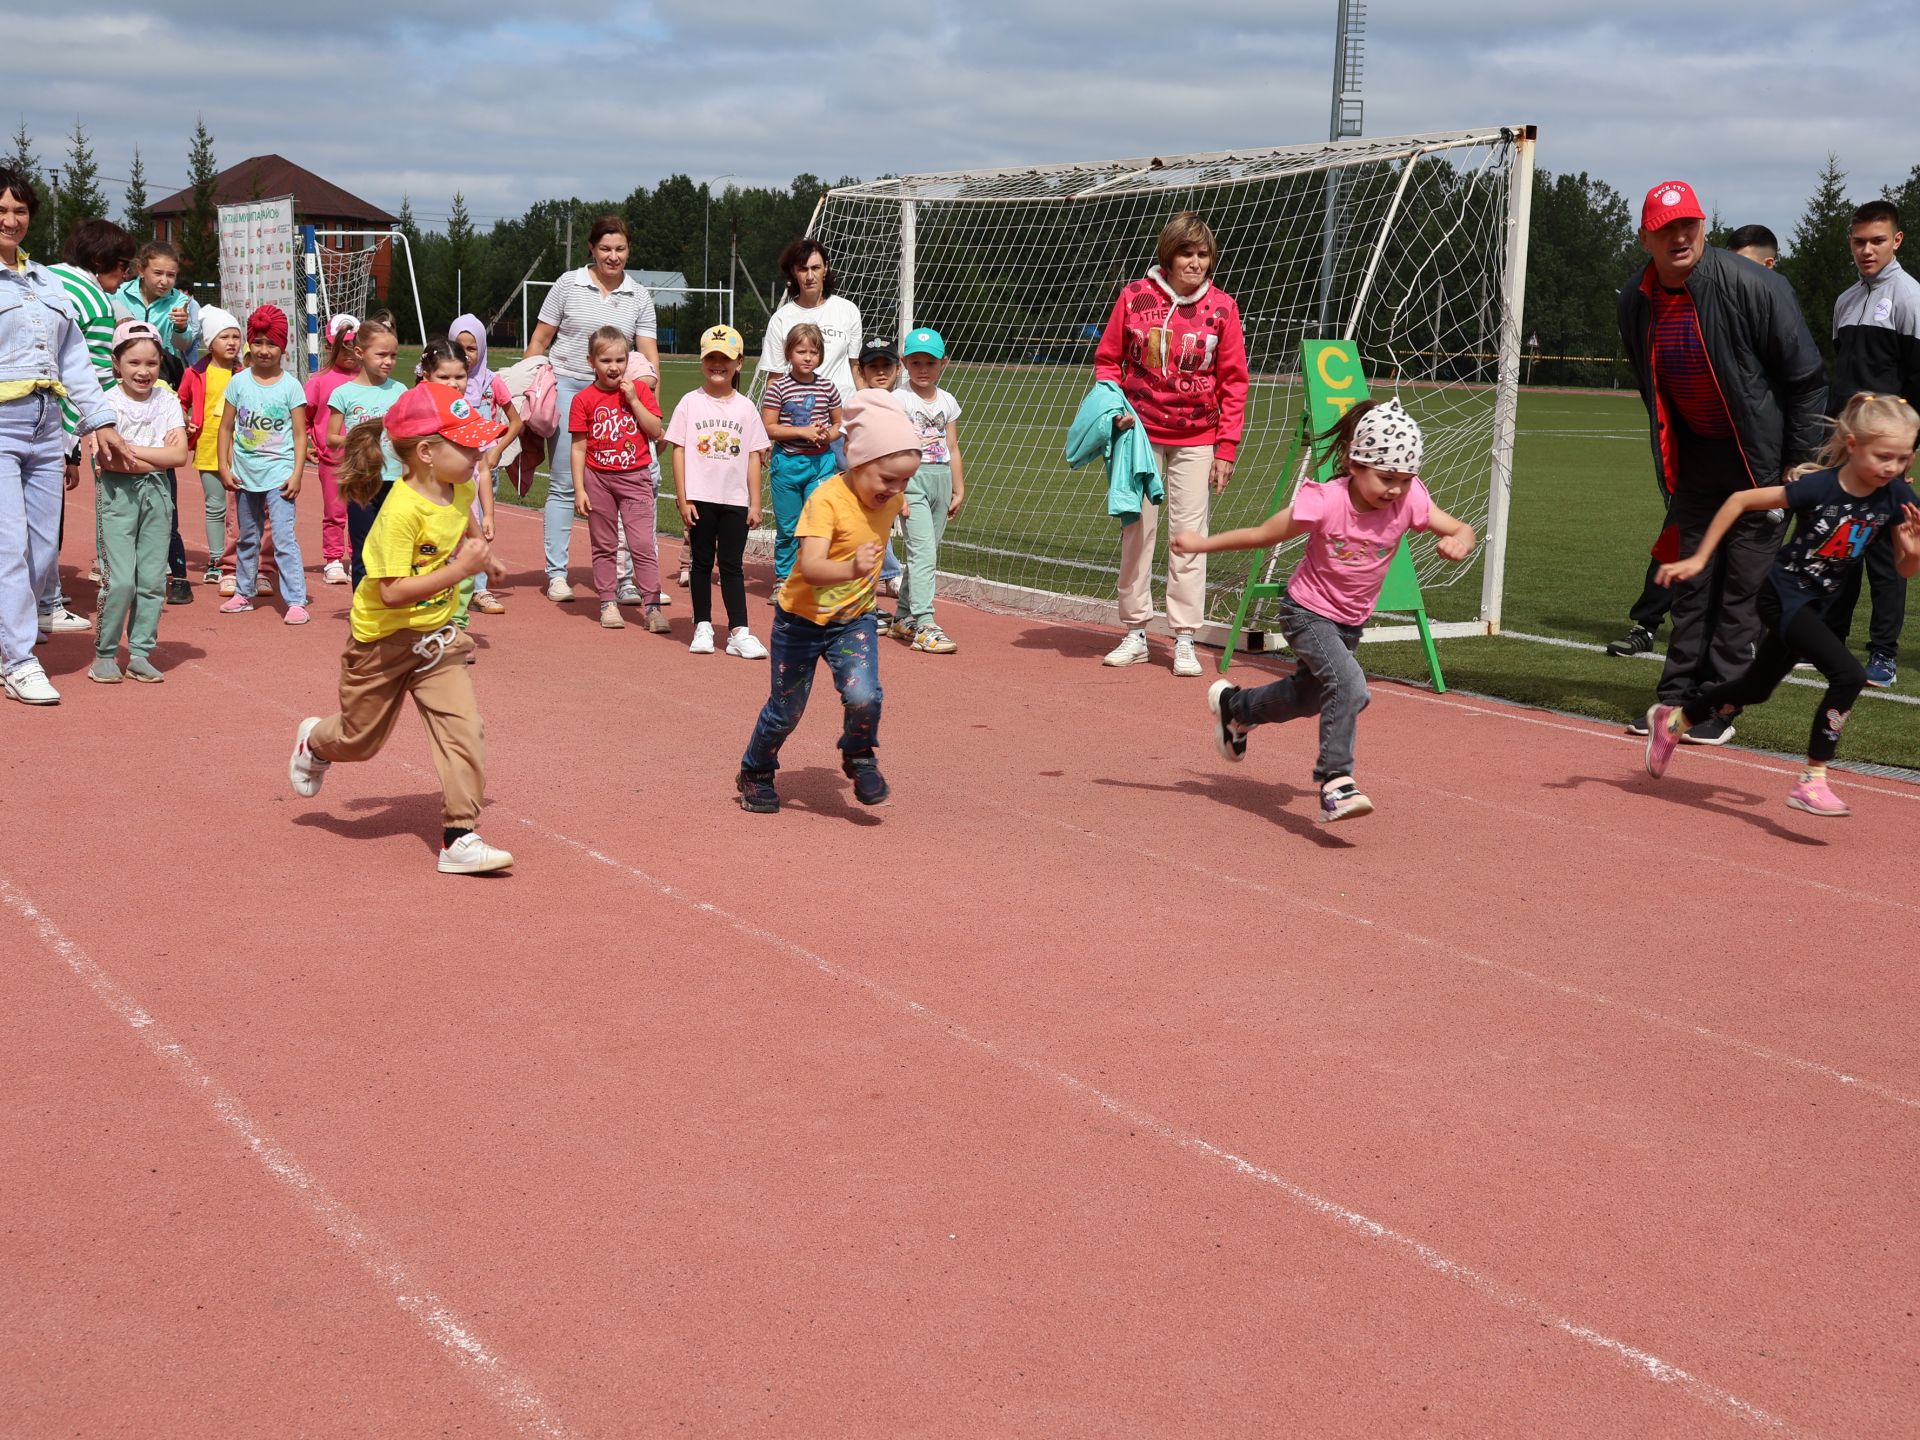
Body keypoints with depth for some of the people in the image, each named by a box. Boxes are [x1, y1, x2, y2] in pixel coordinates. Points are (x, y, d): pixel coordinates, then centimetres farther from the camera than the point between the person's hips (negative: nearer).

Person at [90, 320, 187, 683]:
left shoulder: (167, 401, 6)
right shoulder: (108, 402, -4)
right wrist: (158, 456, -11)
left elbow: (180, 455, -4)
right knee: (120, 579, -8)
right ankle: (105, 653, 5)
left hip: (157, 493, 3)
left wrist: (128, 451, -9)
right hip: (118, 493, -3)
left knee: (153, 578, 3)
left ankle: (141, 652, 12)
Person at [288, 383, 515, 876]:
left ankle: (460, 839, -4)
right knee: (360, 739, 15)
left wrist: (480, 555, 14)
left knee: (464, 729, -11)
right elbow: (393, 591, -33)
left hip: (437, 636, 5)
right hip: (383, 639, -5)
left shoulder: (461, 490, -6)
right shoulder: (402, 510, -30)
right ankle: (314, 740, 51)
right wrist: (459, 570, -34)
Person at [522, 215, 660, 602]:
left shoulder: (639, 296, 6)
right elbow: (539, 341, 5)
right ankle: (556, 574, 2)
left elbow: (649, 354, 2)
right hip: (566, 386, -2)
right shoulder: (568, 284, 1)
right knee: (563, 483, -3)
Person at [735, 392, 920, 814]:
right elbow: (811, 567, -40)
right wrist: (851, 569, -57)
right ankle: (755, 773, 38)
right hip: (802, 619, -4)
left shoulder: (891, 500, -7)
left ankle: (858, 758, 10)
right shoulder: (827, 500, -27)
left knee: (864, 696, -20)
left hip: (854, 620, 4)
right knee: (786, 710, 11)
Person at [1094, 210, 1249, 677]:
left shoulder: (1221, 307, 0)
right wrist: (1113, 409, -8)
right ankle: (1135, 635, 14)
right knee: (1136, 529, 5)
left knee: (1190, 533, -2)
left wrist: (1226, 447, -3)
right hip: (1141, 430, 1)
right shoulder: (1135, 296, -1)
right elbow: (1108, 360, 8)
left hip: (1196, 438, 0)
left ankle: (1184, 640, 5)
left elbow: (1233, 381, 2)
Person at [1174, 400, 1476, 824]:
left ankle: (1234, 706, 51)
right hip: (1307, 613, -6)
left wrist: (1459, 542, -39)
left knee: (1307, 697, 24)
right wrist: (1201, 543, -12)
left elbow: (1462, 530, -15)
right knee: (1349, 686, -29)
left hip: (1350, 623, 6)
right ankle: (1335, 783, -23)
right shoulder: (1325, 502, -27)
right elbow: (1262, 535, -15)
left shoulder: (1408, 500, -17)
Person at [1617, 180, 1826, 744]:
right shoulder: (1635, 302, -3)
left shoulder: (1753, 287, -20)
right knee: (1691, 578, 9)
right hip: (1693, 455, 5)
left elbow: (1808, 380, -13)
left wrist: (1799, 462, -13)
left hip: (1760, 456, -5)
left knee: (1743, 583, -2)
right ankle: (1677, 695, 15)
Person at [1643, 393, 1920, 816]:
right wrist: (1699, 559, -14)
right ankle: (1811, 781, -14)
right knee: (1849, 674, -24)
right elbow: (1740, 500, -16)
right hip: (1783, 594, -7)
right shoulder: (1819, 487, -25)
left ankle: (1672, 721, 44)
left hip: (1815, 603, 7)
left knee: (1757, 687, 22)